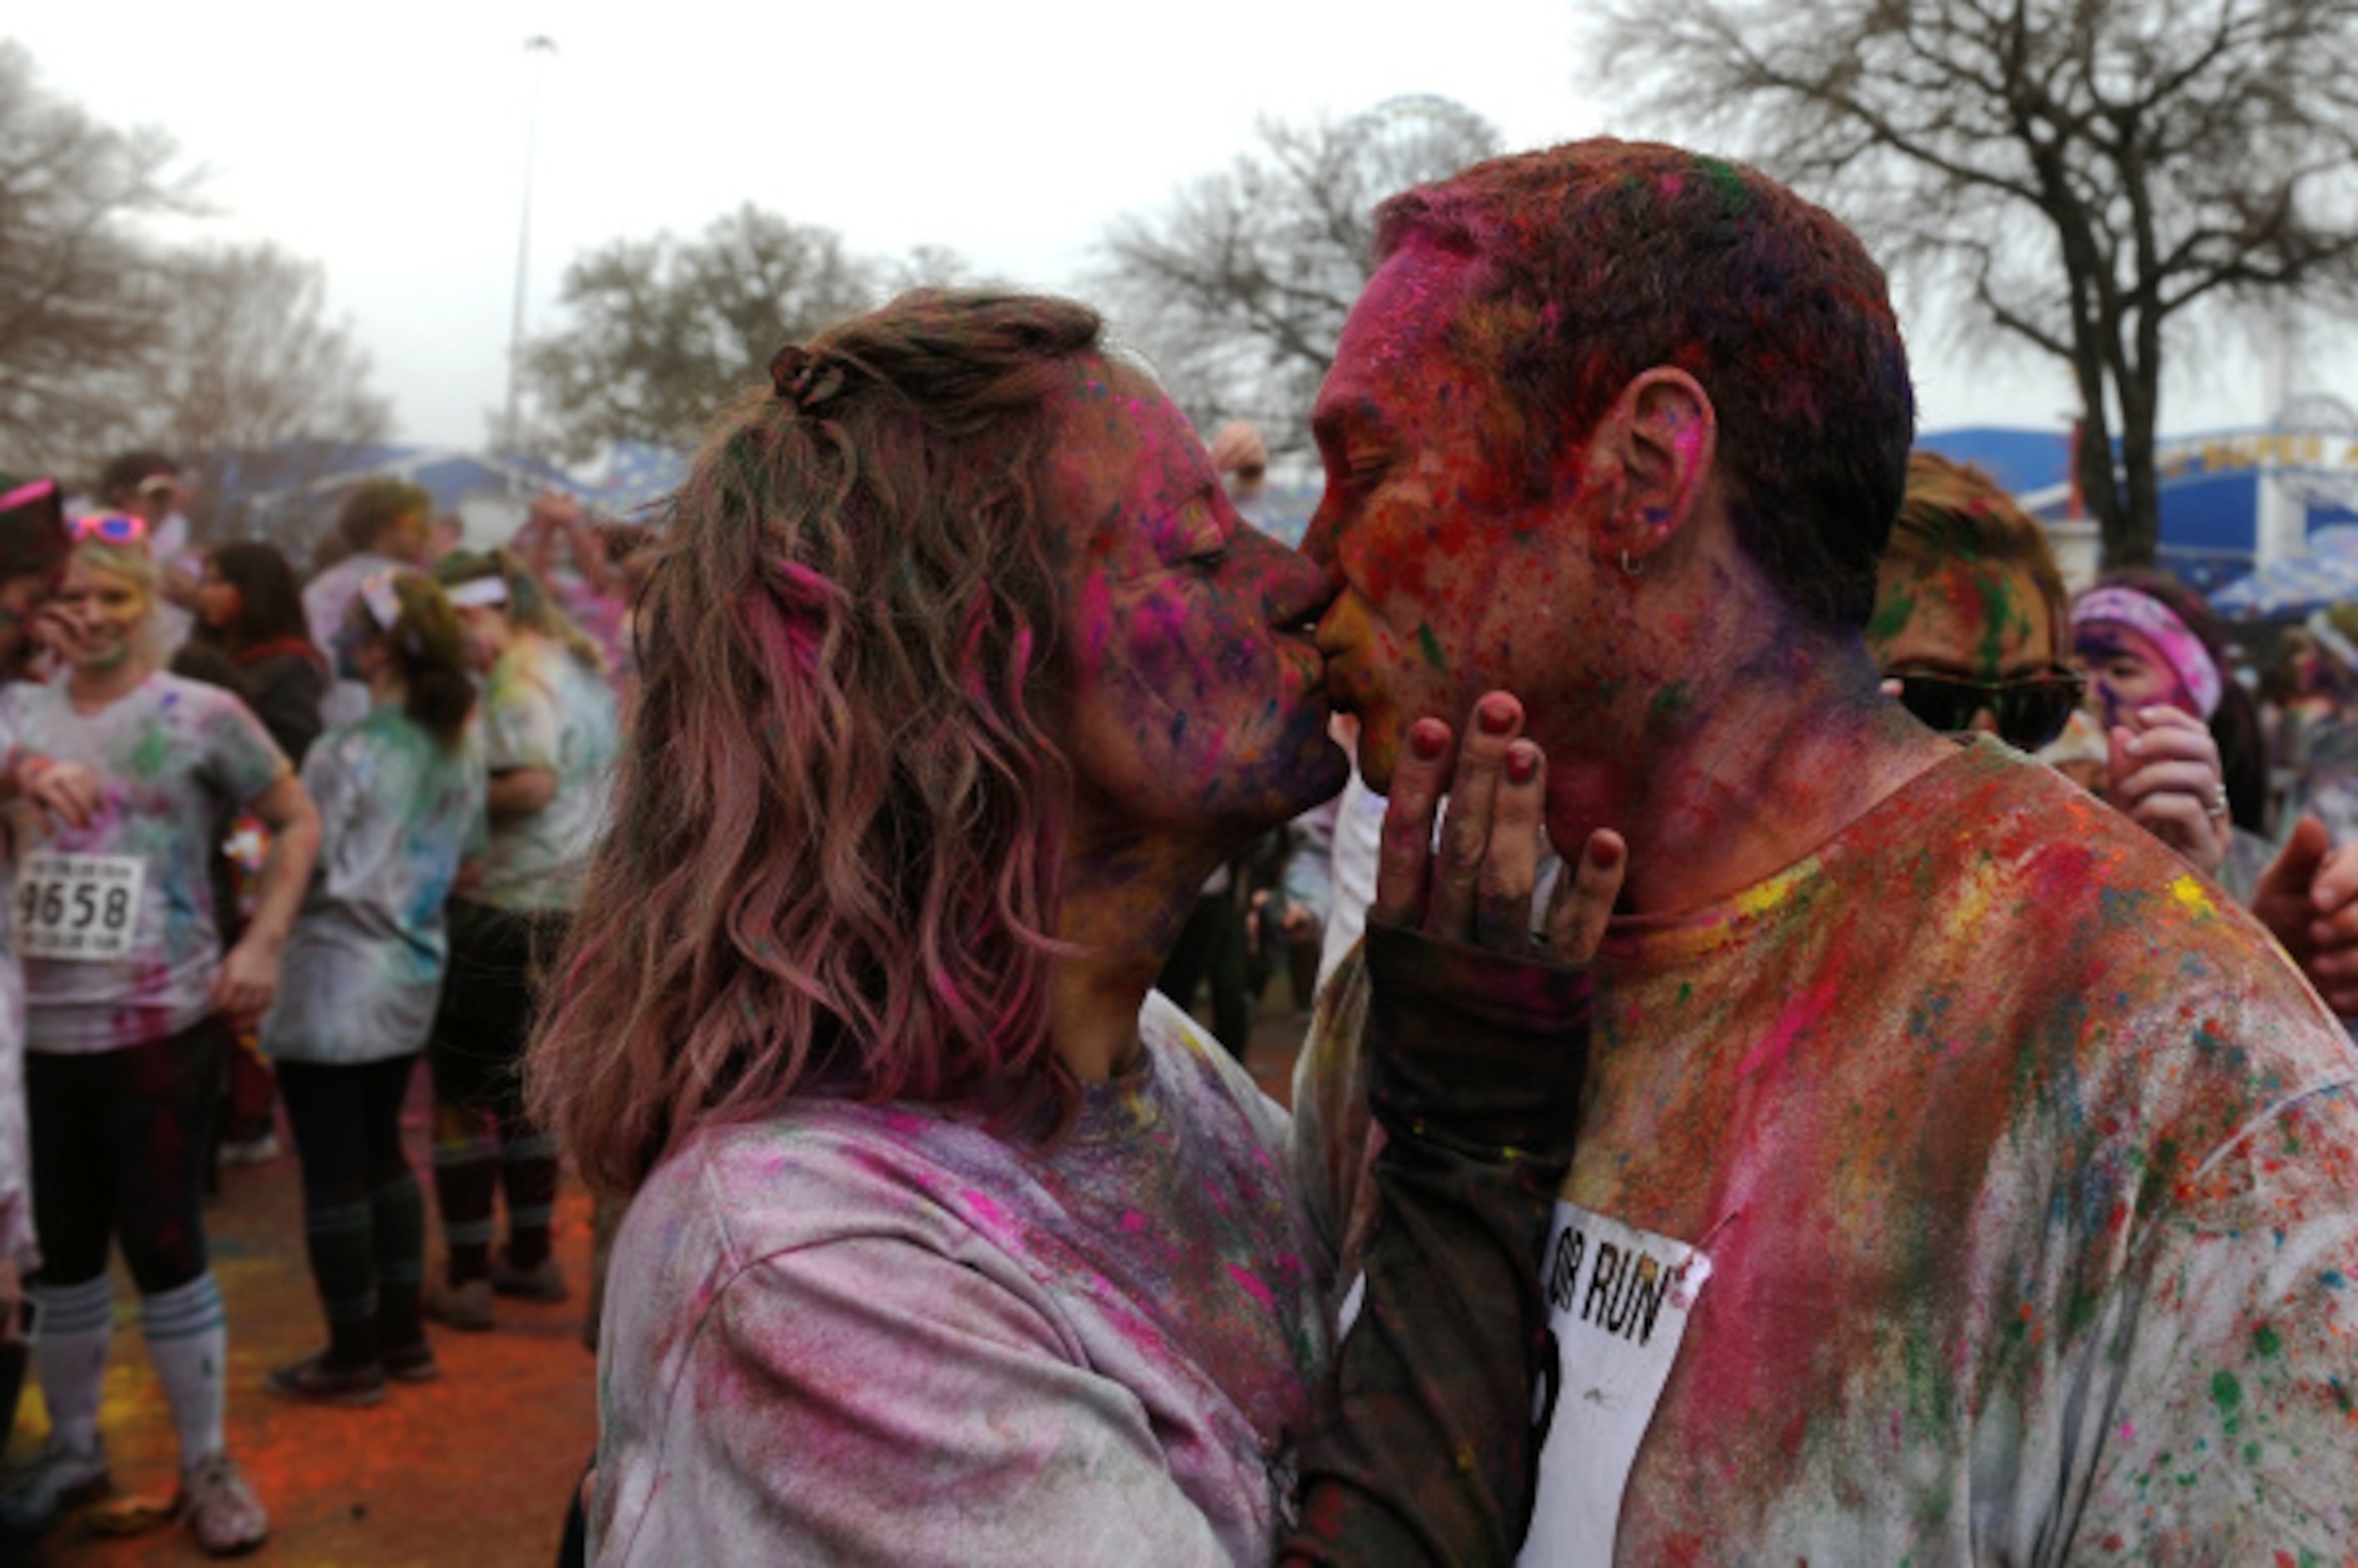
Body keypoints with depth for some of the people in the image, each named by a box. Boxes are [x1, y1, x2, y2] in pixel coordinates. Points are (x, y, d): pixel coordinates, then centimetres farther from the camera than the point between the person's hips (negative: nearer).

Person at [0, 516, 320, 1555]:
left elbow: (297, 822, 3)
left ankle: (206, 1464, 15)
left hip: (159, 1026, -4)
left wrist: (262, 943, -5)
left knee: (162, 1241, 0)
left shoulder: (202, 717, -4)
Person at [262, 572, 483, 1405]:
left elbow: (305, 873, -16)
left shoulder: (346, 755, -19)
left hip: (336, 986, -7)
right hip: (413, 975, 7)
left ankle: (353, 1356, 14)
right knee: (382, 1153, 20)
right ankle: (401, 1334, 27)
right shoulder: (460, 749, 2)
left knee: (332, 1170, 4)